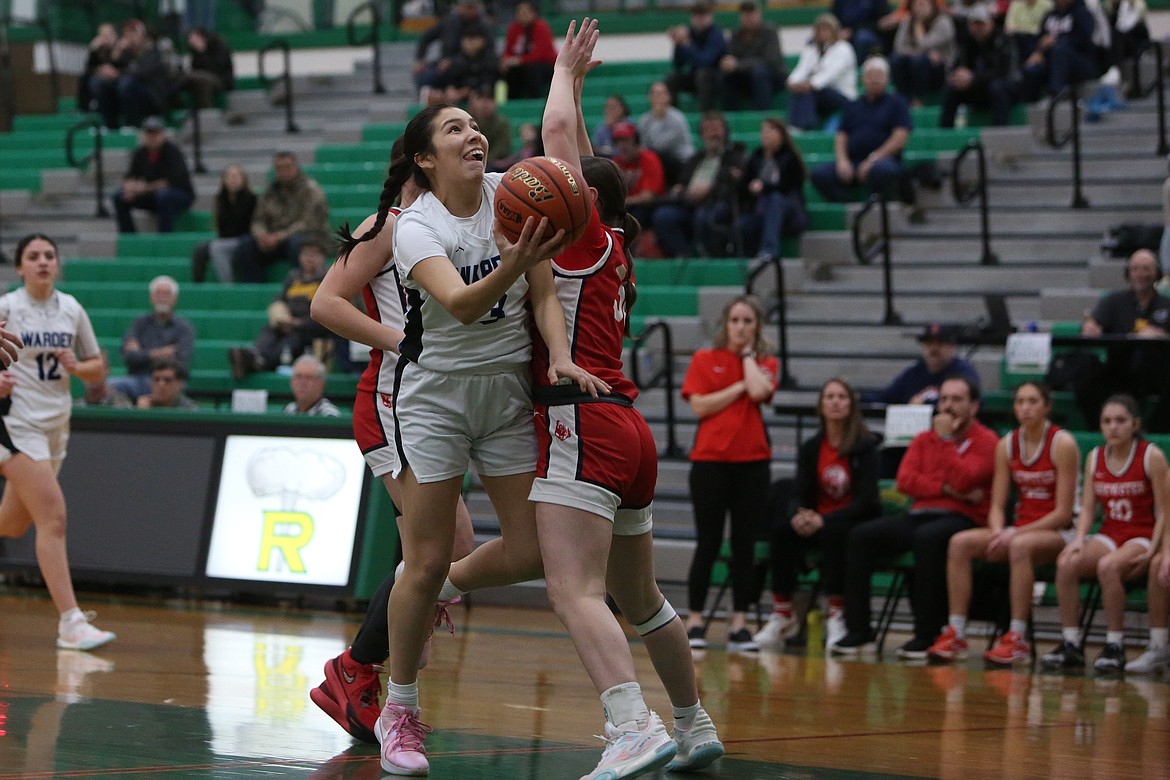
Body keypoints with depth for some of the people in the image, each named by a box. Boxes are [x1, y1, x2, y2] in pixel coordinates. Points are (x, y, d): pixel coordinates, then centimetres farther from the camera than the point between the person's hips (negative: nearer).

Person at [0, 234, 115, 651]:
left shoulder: (71, 309, 7)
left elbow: (97, 365, 14)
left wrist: (78, 366, -7)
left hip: (56, 425, 6)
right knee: (53, 518, -16)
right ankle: (70, 623, -18)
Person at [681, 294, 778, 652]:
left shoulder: (766, 364, 9)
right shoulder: (704, 360, 5)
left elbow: (759, 392, -14)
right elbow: (699, 406, -8)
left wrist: (747, 353, -1)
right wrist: (740, 387, -9)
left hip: (752, 461, 2)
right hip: (710, 460, -2)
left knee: (745, 544, 2)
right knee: (708, 544, -2)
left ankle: (738, 625, 7)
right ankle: (694, 622, 4)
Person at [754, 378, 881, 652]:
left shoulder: (865, 446, -5)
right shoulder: (811, 448, 8)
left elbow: (866, 500, -13)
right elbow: (803, 495, 5)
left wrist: (824, 520, -24)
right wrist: (803, 515, -21)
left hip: (858, 523, -4)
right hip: (818, 521, 4)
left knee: (833, 532, -37)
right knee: (783, 530, -25)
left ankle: (836, 617, -33)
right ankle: (782, 615, -22)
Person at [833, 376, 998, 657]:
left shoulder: (986, 441, 2)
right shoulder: (924, 439, 18)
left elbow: (964, 481, -15)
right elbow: (905, 480, 3)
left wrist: (946, 439, -9)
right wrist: (947, 489, -10)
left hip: (964, 520, -6)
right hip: (919, 515, 6)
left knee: (927, 537, -39)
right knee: (861, 535, -16)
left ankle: (926, 635, -31)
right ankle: (858, 631, -15)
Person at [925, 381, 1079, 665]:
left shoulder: (1062, 444, -9)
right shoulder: (1006, 445, 7)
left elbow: (1062, 513, -13)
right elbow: (997, 506, 6)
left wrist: (1015, 534, -20)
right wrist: (998, 533, -16)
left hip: (1056, 533, -6)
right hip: (1018, 531, 6)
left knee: (1020, 546, -39)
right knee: (960, 542, -18)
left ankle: (1017, 639, -36)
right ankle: (956, 634, -22)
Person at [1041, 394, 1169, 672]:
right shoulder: (1094, 458, 9)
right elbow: (1088, 507, 7)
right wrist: (1079, 539, -12)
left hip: (1143, 537, -5)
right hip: (1109, 535, 5)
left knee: (1108, 566, -36)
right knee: (1066, 563, -25)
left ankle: (1114, 647, -26)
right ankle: (1071, 645, -20)